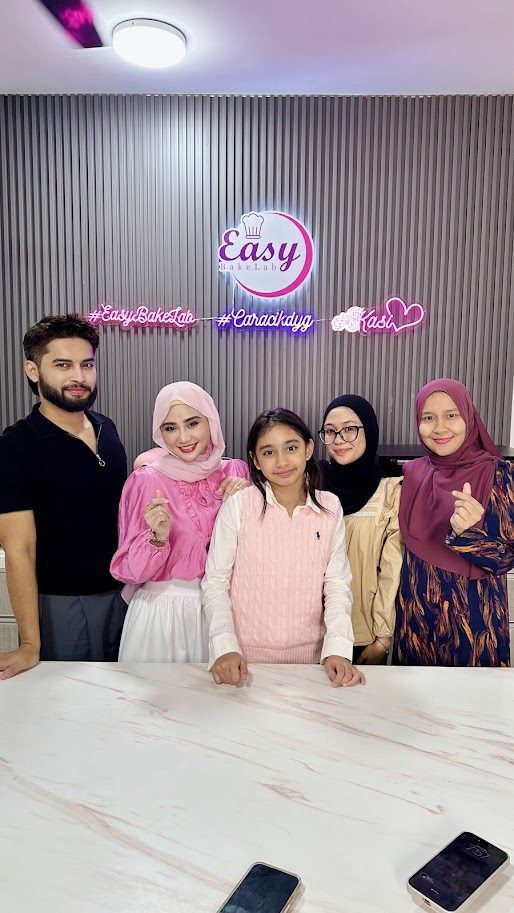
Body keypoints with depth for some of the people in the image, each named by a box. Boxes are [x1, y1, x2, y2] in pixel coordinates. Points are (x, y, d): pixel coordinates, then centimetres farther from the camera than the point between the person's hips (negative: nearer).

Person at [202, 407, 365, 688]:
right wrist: (225, 647, -17)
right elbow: (215, 582, -8)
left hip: (309, 653, 2)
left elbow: (337, 585, -2)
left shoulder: (330, 508, -5)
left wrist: (338, 648, -13)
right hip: (245, 654, -2)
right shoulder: (237, 507, -13)